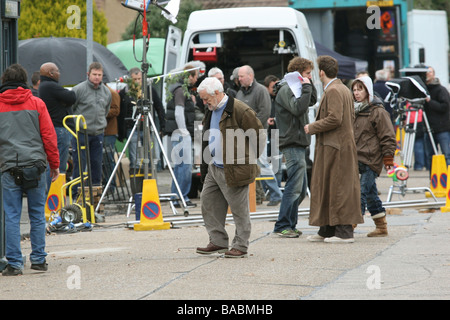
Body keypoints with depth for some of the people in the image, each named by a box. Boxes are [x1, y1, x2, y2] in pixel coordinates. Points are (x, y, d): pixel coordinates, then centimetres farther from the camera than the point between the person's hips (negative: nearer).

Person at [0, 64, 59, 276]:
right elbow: (49, 136, 4)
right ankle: (39, 259, 10)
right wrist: (54, 165, 12)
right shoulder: (36, 104, 5)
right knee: (37, 215, 8)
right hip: (35, 164, 0)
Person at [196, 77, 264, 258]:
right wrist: (205, 166, 20)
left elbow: (258, 135, -10)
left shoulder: (239, 110, -15)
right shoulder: (211, 111, 13)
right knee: (209, 205, 10)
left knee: (239, 209, -2)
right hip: (213, 169, 9)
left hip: (234, 170, -9)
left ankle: (241, 247, 4)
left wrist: (248, 158, -3)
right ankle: (218, 241, 19)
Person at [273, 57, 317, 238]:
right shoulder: (286, 90, -12)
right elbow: (298, 108, -26)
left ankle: (289, 225, 18)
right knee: (294, 187, -11)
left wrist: (309, 86, 13)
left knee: (301, 189, 13)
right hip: (292, 144, -11)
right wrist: (306, 87, -19)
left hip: (299, 144, 11)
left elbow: (312, 101, 28)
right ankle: (282, 226, -9)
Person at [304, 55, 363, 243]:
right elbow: (351, 117, 21)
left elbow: (334, 119, -23)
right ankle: (327, 229, 18)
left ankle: (344, 232, -6)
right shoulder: (344, 89, 17)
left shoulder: (333, 91, -14)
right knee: (327, 186, 13)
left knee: (338, 187, -7)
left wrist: (312, 128, -11)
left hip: (335, 147, -10)